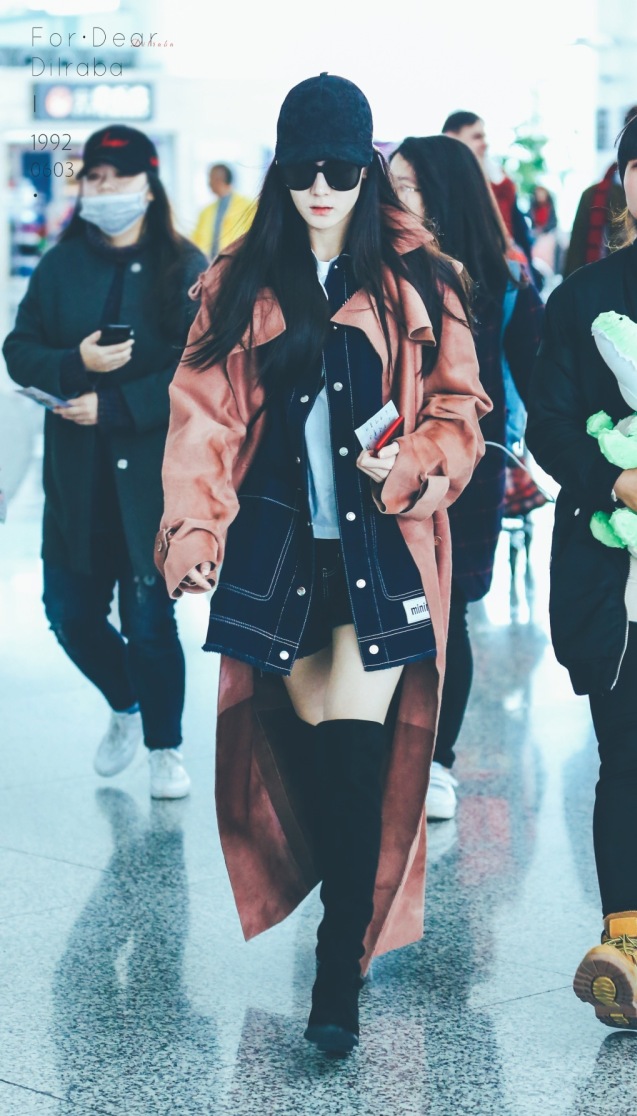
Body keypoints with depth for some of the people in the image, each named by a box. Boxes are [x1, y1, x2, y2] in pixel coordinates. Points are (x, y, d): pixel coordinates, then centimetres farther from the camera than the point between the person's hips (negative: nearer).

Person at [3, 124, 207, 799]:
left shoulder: (184, 269, -4)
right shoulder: (59, 267, 8)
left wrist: (115, 406, -17)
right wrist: (76, 365, -14)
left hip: (153, 474, -4)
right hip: (75, 477, 4)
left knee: (148, 619, -1)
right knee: (70, 613, 8)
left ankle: (165, 749, 20)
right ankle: (125, 706, 37)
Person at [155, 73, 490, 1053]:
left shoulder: (417, 284, 2)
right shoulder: (241, 284, 6)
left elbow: (459, 410, 6)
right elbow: (204, 417, 2)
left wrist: (413, 464, -13)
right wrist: (193, 531, -8)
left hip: (381, 546, -2)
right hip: (279, 548, 2)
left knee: (356, 753, -9)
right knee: (312, 745, 4)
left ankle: (340, 975, -4)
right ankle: (357, 909, 22)